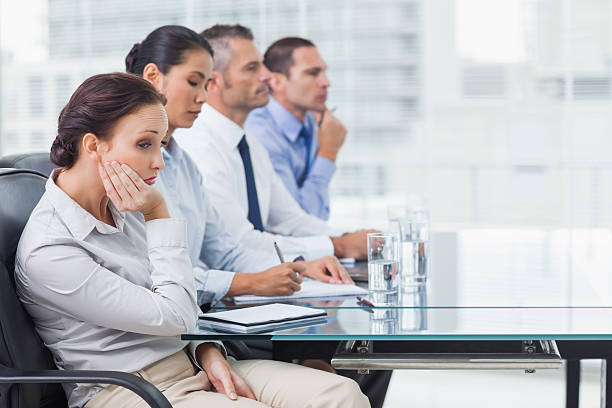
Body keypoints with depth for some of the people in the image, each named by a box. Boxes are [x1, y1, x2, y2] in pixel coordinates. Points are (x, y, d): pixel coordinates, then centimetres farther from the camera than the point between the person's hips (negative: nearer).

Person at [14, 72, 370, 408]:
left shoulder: (122, 208, 7)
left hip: (187, 362, 8)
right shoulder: (47, 252, -19)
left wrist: (208, 352, -2)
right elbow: (174, 317, -18)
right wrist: (159, 216, -13)